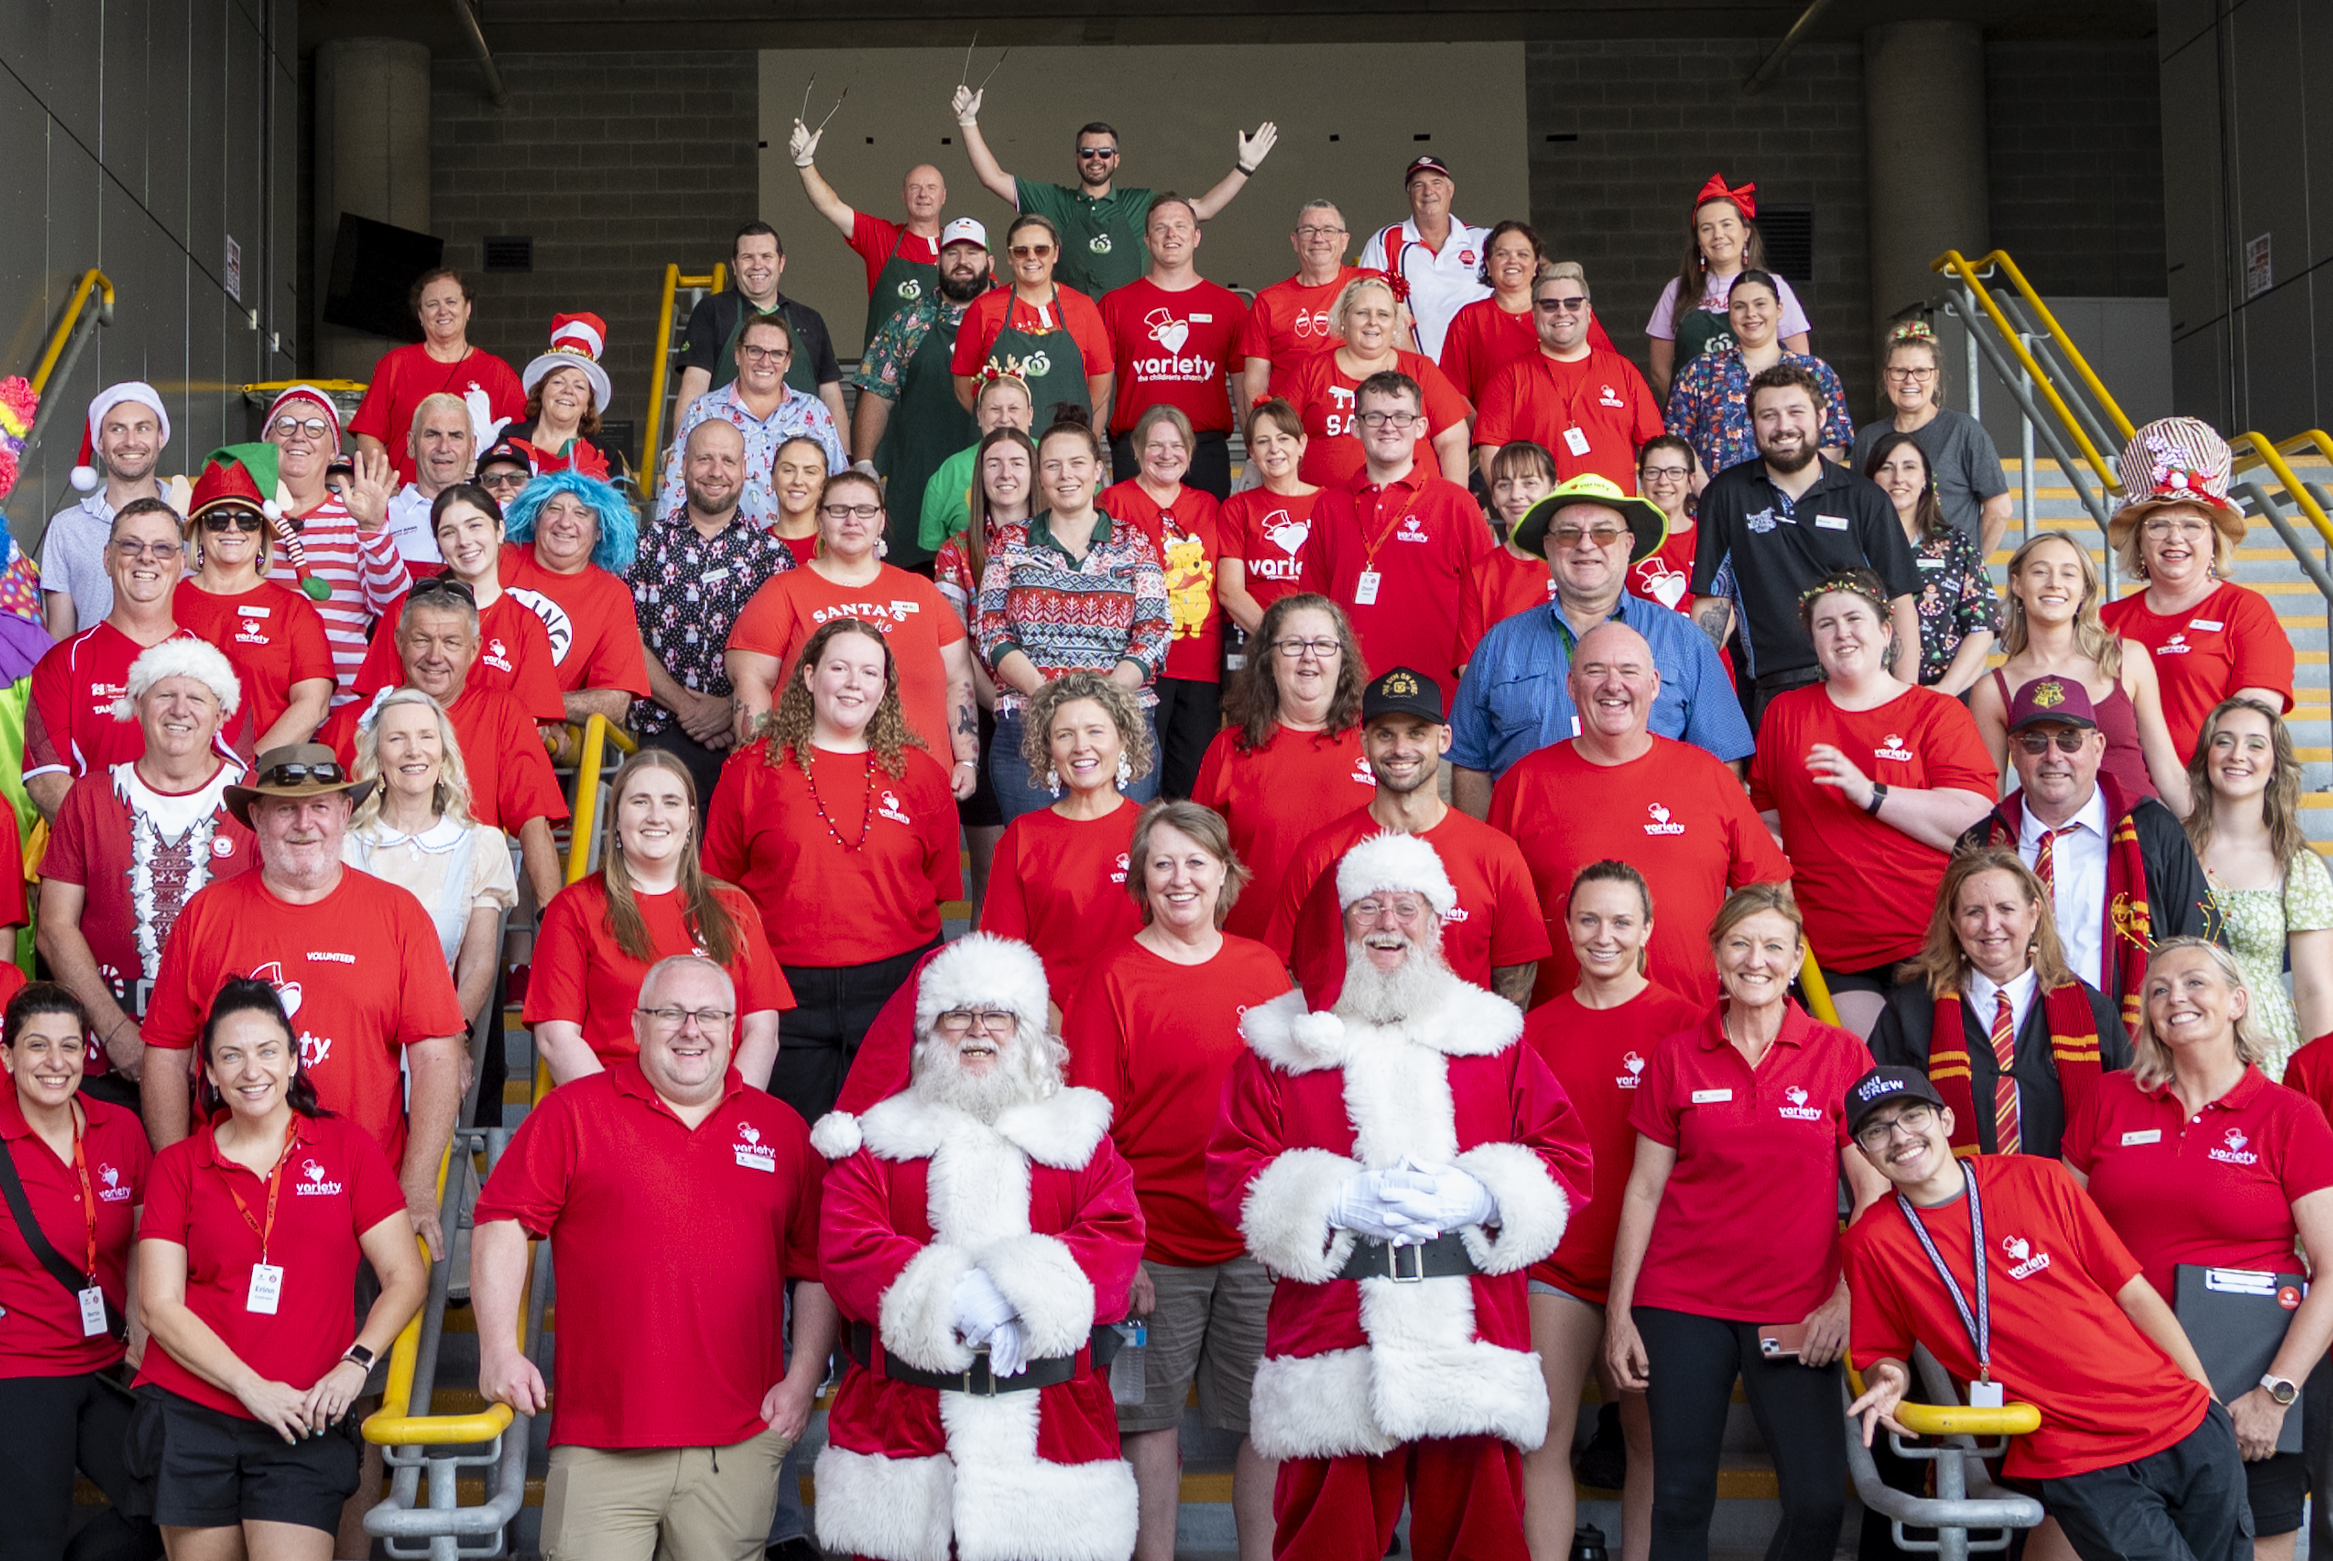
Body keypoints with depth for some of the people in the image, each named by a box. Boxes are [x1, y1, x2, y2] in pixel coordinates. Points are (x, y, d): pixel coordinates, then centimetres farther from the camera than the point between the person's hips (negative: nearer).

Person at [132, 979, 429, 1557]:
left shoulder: (346, 1146, 6)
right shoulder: (179, 1164, 7)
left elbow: (406, 1277, 3)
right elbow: (160, 1306, 0)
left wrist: (355, 1363, -12)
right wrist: (252, 1387, -10)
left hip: (304, 1420, -1)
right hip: (188, 1414, 1)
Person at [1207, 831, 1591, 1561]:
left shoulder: (1493, 1037, 13)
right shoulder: (1285, 1044, 8)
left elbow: (1568, 1159, 7)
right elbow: (1231, 1171, 1)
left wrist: (1484, 1197, -10)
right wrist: (1333, 1201, -13)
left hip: (1474, 1353, 1)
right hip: (1332, 1356, -1)